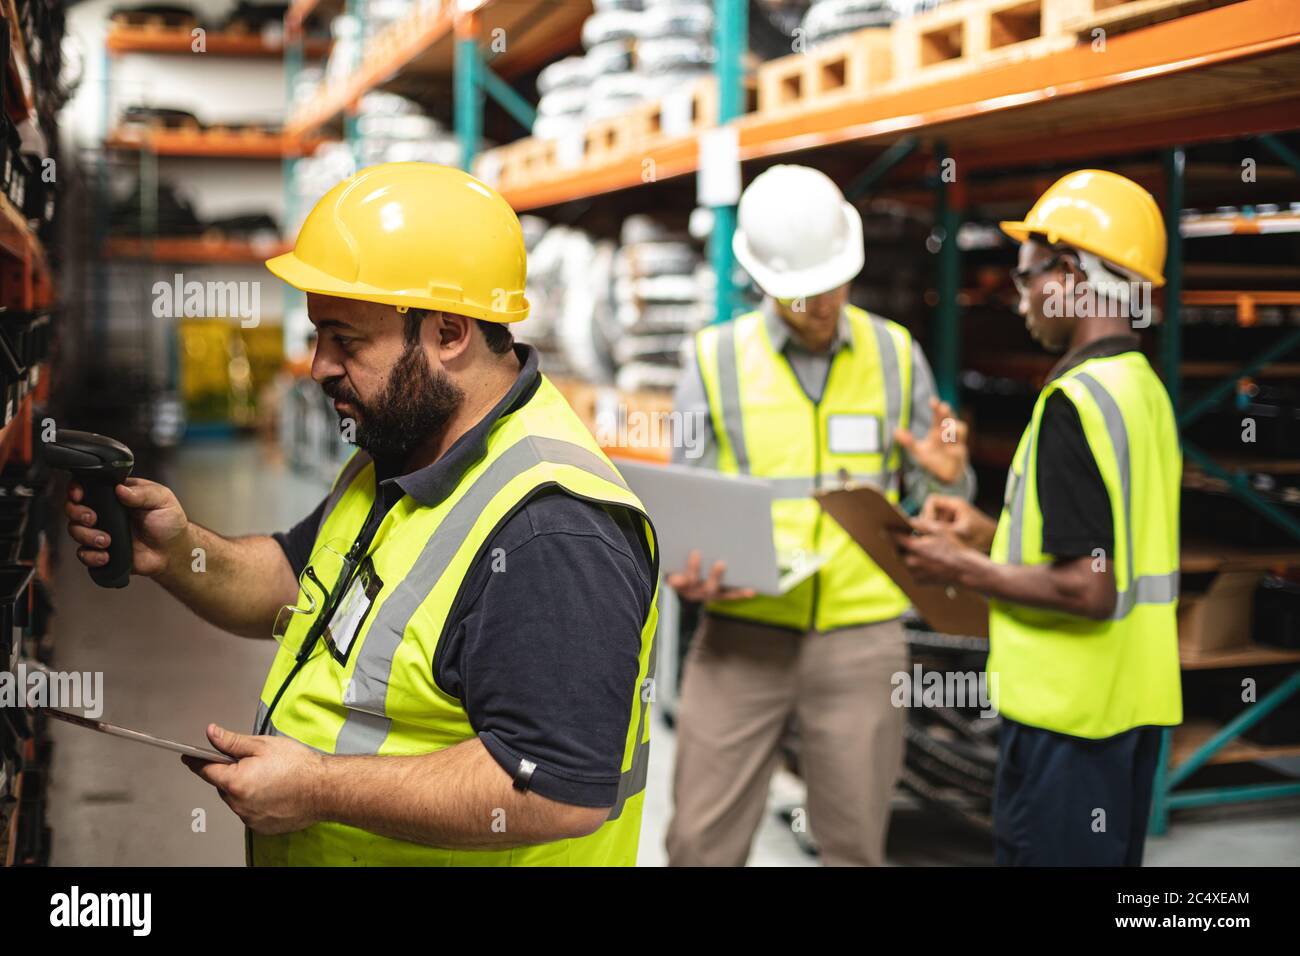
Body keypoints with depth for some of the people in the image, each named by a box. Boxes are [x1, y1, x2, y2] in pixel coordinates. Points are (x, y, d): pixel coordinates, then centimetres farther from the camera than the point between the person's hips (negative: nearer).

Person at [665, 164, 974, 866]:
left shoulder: (896, 355, 6)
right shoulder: (716, 360, 1)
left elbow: (931, 509, 11)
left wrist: (947, 478, -12)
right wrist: (689, 573, -17)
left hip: (860, 637, 1)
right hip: (742, 635, -1)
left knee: (854, 845, 10)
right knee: (701, 840, 1)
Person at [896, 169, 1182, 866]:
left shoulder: (1078, 398, -19)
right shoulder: (1144, 388, 11)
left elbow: (1089, 589, -24)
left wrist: (965, 569, -11)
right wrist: (991, 532, 16)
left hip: (1067, 709, -9)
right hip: (1133, 701, 9)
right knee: (1108, 856, 18)